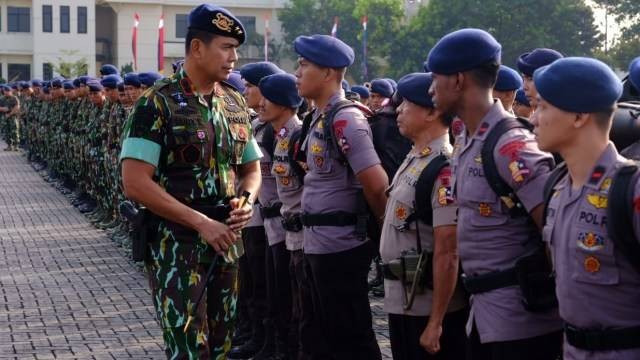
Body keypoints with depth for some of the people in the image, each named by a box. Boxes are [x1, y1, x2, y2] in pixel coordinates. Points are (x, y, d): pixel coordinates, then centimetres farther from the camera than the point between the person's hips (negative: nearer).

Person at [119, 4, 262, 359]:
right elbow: (135, 183, -17)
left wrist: (246, 201, -5)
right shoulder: (158, 102, -11)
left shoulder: (235, 103, 8)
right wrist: (201, 222, -19)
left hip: (226, 240, 6)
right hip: (176, 242, -6)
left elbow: (251, 168, 19)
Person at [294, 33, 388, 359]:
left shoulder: (345, 119, -18)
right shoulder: (317, 119, 11)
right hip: (316, 244, 10)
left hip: (339, 245, -10)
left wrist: (382, 224, -6)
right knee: (324, 333, 19)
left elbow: (377, 185, -22)